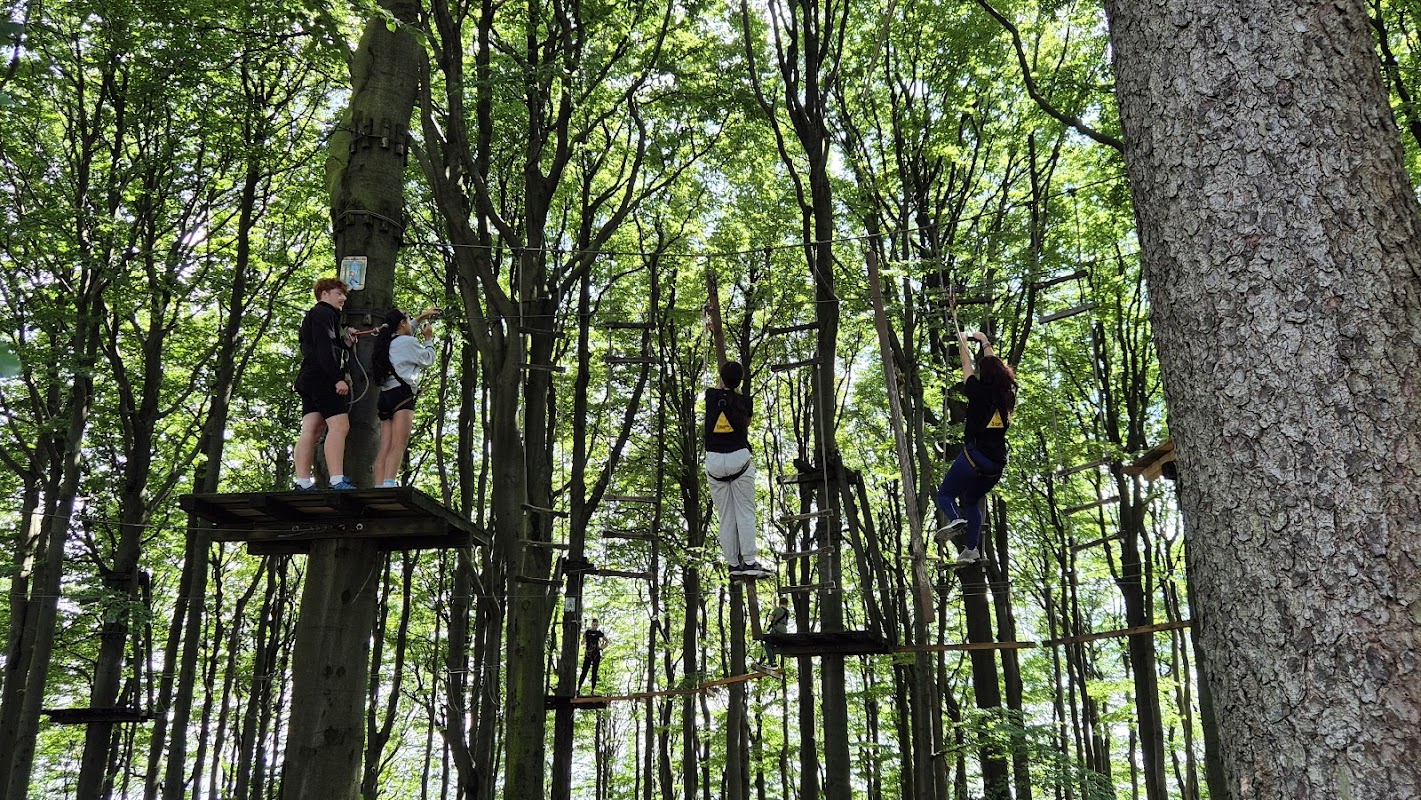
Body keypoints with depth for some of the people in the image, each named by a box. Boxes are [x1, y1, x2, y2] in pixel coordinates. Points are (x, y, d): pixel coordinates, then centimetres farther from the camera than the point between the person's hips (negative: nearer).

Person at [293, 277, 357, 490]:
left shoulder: (312, 316, 30)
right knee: (339, 425, -17)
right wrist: (338, 378, -21)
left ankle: (303, 483, -5)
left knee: (311, 430, 1)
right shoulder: (323, 313, -2)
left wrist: (345, 341, 11)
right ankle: (337, 482, -25)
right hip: (323, 377, -10)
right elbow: (324, 348, -15)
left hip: (309, 378, 10)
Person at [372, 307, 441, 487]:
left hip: (385, 397, 8)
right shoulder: (408, 342, -1)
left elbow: (403, 333, 44)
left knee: (385, 449, -1)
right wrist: (429, 339, 26)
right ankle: (389, 485, -34)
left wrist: (420, 318, 50)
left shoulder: (386, 342, 22)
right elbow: (428, 359, 11)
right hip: (402, 395, -8)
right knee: (399, 445, -19)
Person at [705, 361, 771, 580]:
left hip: (714, 461, 2)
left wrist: (725, 375, 52)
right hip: (739, 458, -2)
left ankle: (733, 565, 6)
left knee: (725, 516, 5)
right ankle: (749, 562, -6)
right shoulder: (745, 401, 3)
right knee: (745, 512, 0)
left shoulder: (711, 396, 5)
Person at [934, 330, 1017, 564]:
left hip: (974, 458, -6)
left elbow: (967, 366, 7)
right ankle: (972, 549, 18)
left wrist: (962, 342, 23)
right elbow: (995, 367, 20)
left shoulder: (979, 392, -8)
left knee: (945, 494, 10)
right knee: (972, 501, 24)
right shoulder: (1008, 394, 5)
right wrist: (985, 342, 33)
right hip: (997, 464, 6)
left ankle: (955, 519, -22)